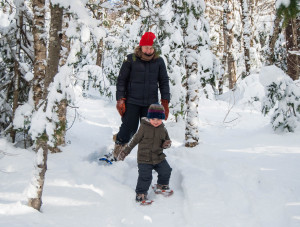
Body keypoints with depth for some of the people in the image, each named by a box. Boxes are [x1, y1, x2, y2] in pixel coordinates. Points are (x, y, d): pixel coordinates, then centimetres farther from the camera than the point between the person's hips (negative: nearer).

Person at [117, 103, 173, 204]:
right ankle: (141, 194, 7)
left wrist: (167, 144, -8)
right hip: (144, 159, -5)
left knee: (166, 171, 5)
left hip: (159, 157, 5)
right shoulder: (144, 127, -10)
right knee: (145, 177, -11)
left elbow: (167, 140, 18)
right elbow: (134, 140, -3)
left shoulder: (163, 129, 3)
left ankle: (161, 186, 32)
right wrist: (125, 151, -1)